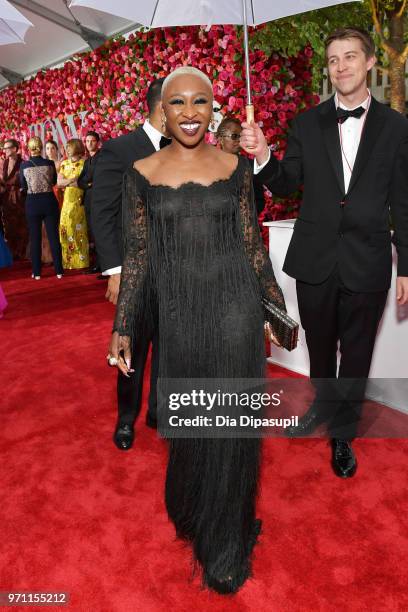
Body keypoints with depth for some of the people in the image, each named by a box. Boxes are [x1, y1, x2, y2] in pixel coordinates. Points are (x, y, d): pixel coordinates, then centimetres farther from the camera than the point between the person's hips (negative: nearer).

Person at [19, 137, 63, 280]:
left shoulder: (24, 165, -5)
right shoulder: (49, 163, -5)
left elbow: (23, 185, 7)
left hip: (32, 203, 0)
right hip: (49, 201, 0)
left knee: (35, 237, 9)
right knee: (53, 235, 6)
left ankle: (37, 272, 12)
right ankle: (59, 270, 8)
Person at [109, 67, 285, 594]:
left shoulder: (234, 167, 3)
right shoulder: (142, 173, 2)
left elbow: (252, 244, 7)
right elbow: (136, 254, 3)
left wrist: (279, 307, 9)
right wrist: (122, 328, 1)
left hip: (236, 305, 0)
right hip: (179, 311, 0)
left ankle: (227, 540, 32)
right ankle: (192, 507, 47)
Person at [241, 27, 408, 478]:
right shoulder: (307, 123, 3)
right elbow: (287, 184, 5)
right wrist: (263, 157, -16)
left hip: (367, 262, -1)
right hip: (315, 258, 1)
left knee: (356, 352, 10)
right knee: (319, 343, 18)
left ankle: (342, 434, 31)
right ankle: (324, 404, 45)